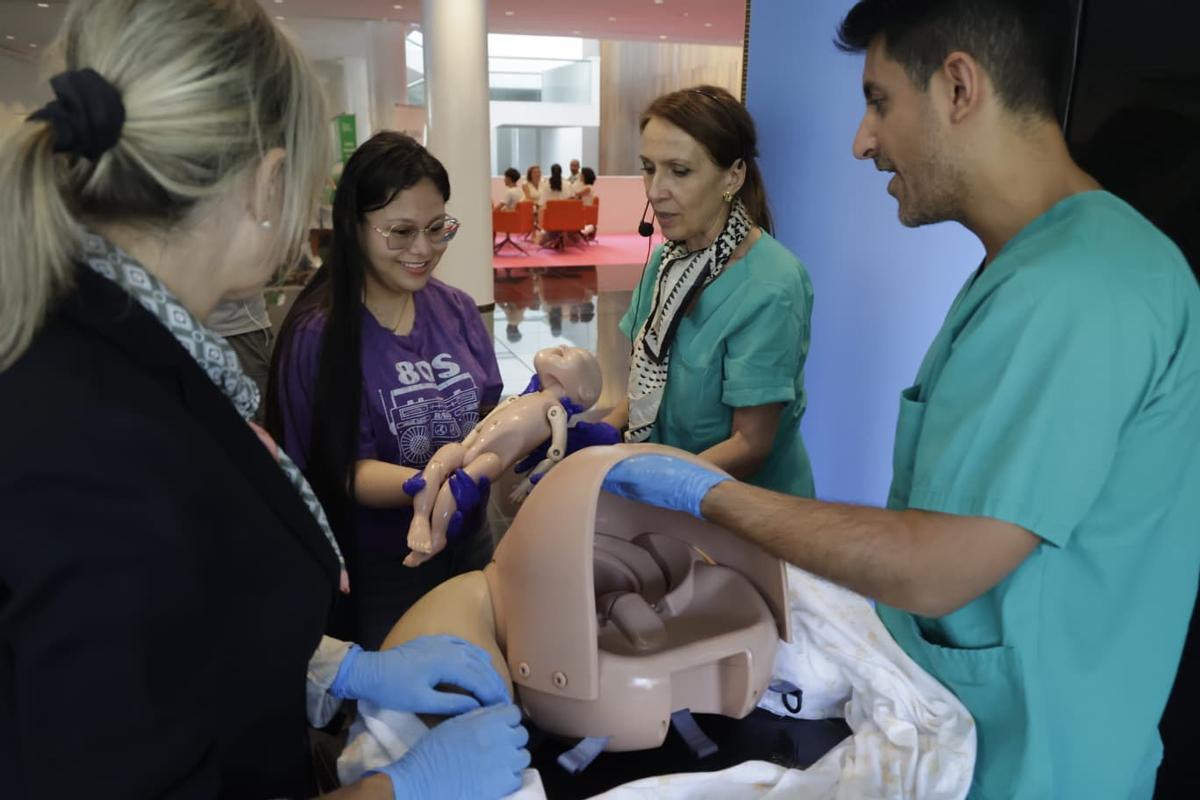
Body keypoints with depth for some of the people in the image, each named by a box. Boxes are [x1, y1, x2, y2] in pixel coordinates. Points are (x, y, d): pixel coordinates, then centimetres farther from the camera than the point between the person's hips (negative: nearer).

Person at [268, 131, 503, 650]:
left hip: (468, 548, 5)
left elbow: (487, 418, 4)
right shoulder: (317, 334, -18)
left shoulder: (456, 309, -2)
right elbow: (348, 473, -17)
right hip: (376, 574, -5)